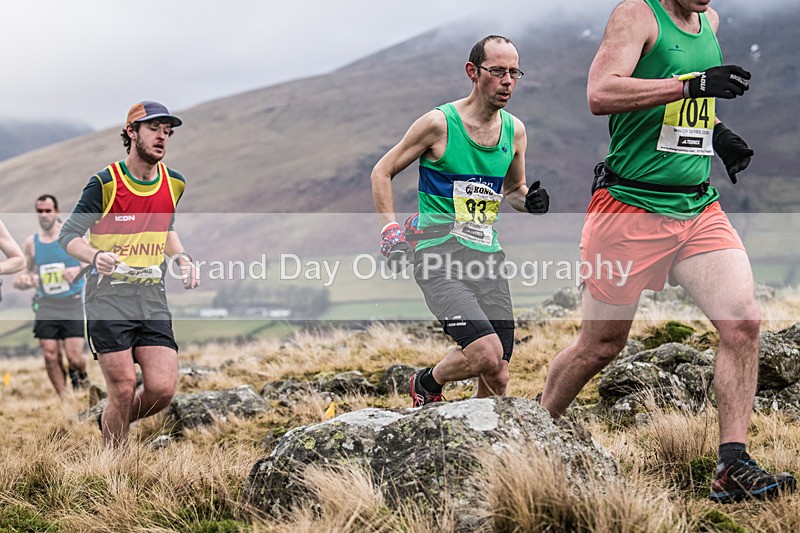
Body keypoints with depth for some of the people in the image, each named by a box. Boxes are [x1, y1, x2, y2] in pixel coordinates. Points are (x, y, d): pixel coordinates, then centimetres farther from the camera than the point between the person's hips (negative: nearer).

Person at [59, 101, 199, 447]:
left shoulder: (174, 183, 9)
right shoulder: (105, 183, -7)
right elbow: (69, 235, -3)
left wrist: (182, 259, 9)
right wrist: (96, 256, -23)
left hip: (153, 299, 5)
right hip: (108, 299, -5)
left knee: (162, 388, -6)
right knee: (124, 390, -7)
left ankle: (109, 424, 25)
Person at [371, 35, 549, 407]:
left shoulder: (515, 130, 9)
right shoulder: (439, 123, -7)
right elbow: (382, 172, 2)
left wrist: (529, 201, 1)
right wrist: (390, 230, -9)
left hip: (488, 255, 6)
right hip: (439, 253, -5)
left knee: (497, 379, 1)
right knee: (487, 354, -23)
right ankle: (426, 385, 8)